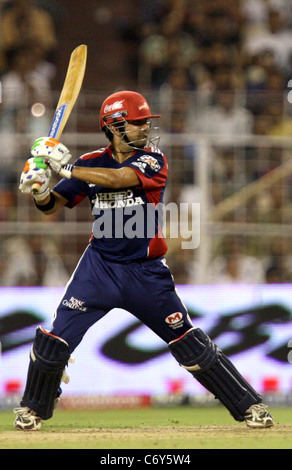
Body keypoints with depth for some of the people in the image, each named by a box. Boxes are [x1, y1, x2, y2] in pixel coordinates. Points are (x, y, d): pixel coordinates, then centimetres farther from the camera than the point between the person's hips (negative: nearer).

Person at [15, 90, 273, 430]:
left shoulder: (153, 161, -9)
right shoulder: (91, 163, 0)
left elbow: (119, 178, -27)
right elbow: (53, 205, 2)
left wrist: (66, 168, -29)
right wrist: (39, 190, -20)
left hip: (146, 272, -2)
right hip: (99, 267, 2)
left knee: (190, 344, 0)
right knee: (55, 338, -6)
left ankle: (248, 405, 9)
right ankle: (33, 408, 16)